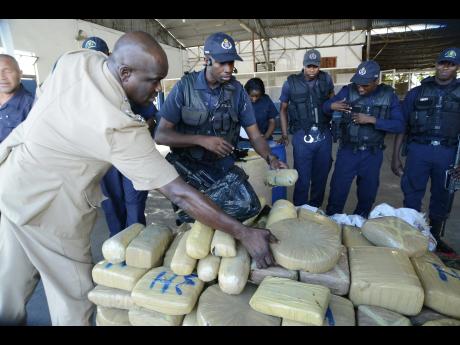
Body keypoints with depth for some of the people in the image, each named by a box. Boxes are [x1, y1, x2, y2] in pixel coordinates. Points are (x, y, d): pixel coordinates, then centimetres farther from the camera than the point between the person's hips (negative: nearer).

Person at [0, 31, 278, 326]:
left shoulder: (77, 58, -10)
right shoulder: (120, 127, -34)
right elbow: (179, 194, -34)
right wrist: (245, 233, -28)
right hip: (46, 203, -8)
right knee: (72, 293, 10)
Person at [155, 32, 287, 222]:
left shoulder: (237, 90, -3)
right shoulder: (185, 86, -11)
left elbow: (255, 135, -1)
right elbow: (161, 135, -13)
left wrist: (271, 158, -20)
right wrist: (202, 140, -26)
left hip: (224, 167, 2)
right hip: (188, 168, -1)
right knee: (191, 223, -4)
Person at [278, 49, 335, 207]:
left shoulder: (326, 79, 4)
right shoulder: (291, 83, -2)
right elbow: (283, 109, 6)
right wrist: (284, 135, 0)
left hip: (324, 134, 3)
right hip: (302, 136, -3)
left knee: (321, 176, 12)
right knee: (302, 178, 1)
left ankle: (315, 209, 31)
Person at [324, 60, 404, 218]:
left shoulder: (388, 95, -4)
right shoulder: (348, 90, -5)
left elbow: (399, 125, -8)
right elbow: (325, 106, 2)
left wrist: (372, 120, -21)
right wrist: (332, 106, -22)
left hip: (372, 153, 1)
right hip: (347, 151, -1)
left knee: (368, 192, 15)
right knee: (338, 190, 3)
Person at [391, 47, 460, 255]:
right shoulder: (417, 93, 6)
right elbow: (402, 126, 4)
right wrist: (395, 157, -1)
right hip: (418, 150, -1)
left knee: (441, 198, 12)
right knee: (412, 195, 4)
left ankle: (434, 237, 29)